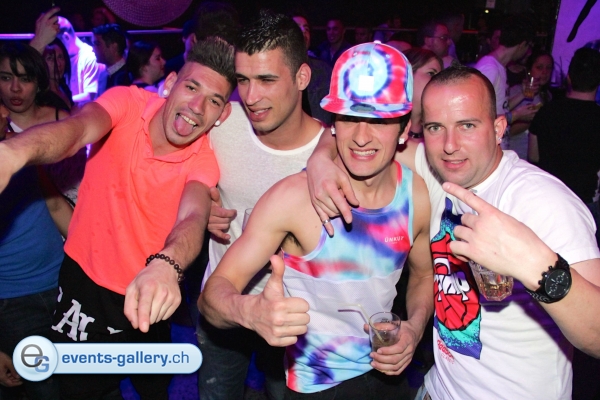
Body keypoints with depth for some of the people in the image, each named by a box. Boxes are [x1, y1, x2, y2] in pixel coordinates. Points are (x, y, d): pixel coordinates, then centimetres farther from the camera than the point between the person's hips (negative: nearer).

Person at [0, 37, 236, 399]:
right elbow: (78, 128, -36)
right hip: (83, 279, 0)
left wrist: (166, 266, -58)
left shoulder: (204, 158, -16)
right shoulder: (128, 103, -15)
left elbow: (193, 217, -35)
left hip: (146, 299, 0)